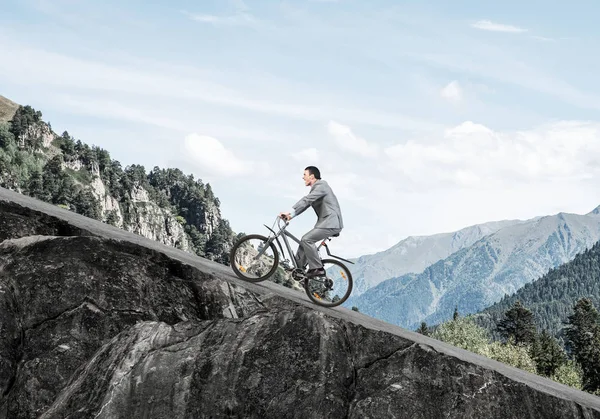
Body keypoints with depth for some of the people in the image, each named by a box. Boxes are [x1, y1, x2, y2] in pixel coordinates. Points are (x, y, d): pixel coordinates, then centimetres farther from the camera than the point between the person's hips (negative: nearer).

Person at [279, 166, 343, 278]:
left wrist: (290, 212, -30)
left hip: (331, 223, -10)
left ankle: (317, 269, -17)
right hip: (324, 222, 10)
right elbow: (306, 203, 17)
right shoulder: (316, 188, 20)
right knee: (304, 240, 12)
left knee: (307, 239, -20)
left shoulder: (321, 186, -12)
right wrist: (290, 216, 6)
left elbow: (306, 200, -24)